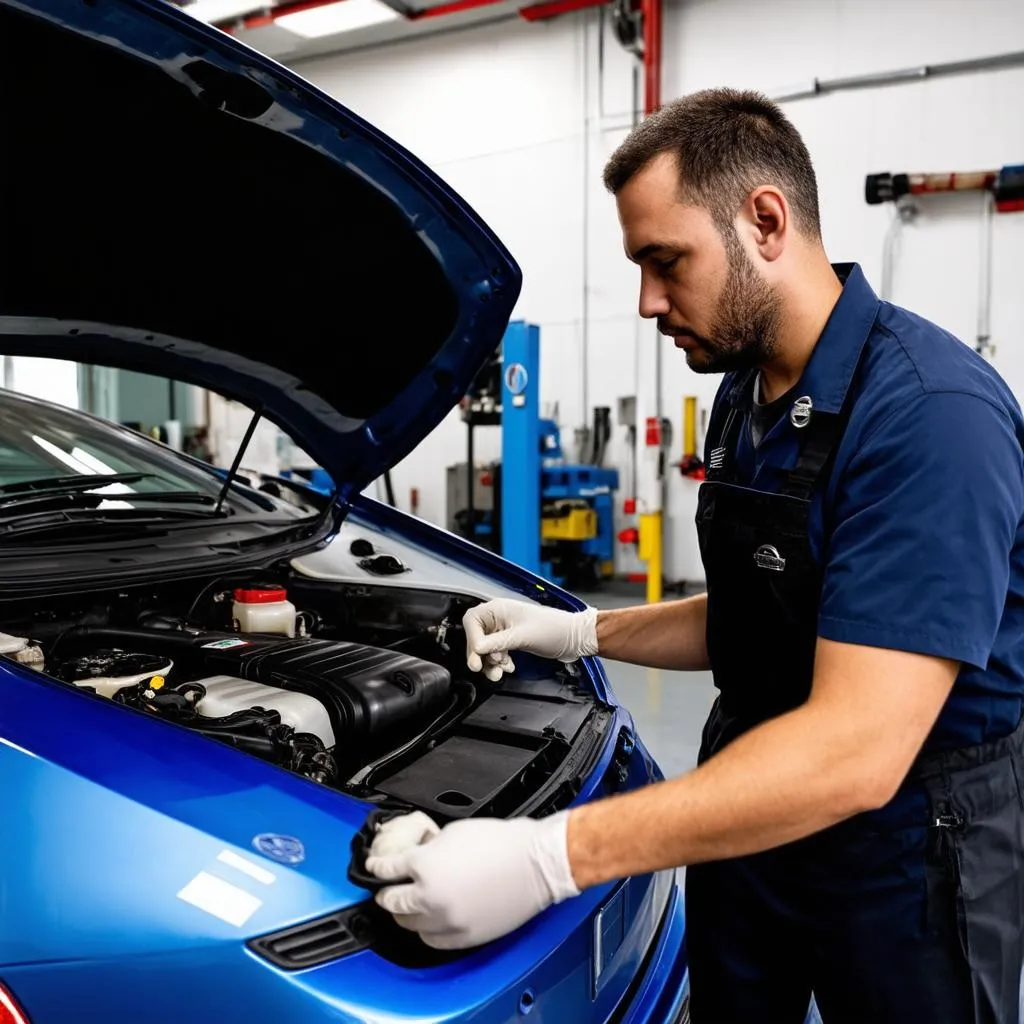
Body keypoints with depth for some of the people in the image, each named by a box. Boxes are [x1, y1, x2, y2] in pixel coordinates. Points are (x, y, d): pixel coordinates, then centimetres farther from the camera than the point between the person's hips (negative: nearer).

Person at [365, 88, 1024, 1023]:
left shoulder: (931, 411, -26)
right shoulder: (745, 393, 3)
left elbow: (855, 751, -33)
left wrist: (550, 857, -37)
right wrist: (583, 633, 2)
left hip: (906, 843, -7)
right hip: (750, 815, 8)